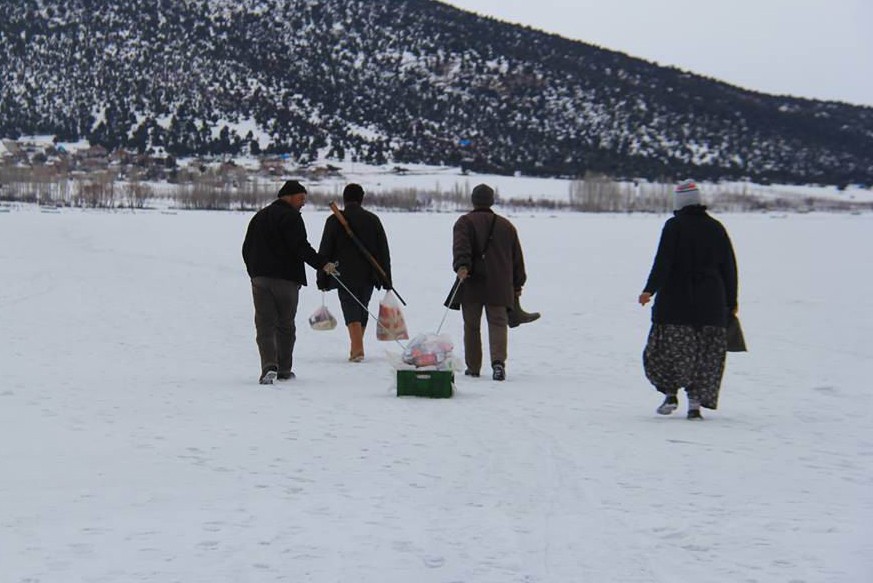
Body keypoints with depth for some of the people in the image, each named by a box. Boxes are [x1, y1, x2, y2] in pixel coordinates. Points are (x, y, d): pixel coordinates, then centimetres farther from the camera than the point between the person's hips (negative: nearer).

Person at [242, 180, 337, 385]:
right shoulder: (290, 216, -7)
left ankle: (269, 366, -18)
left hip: (260, 278, 5)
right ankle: (284, 369, 15)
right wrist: (322, 264, -18)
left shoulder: (259, 216, 17)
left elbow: (247, 249, 19)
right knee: (285, 325, 9)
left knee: (264, 325, 0)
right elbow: (301, 247, -18)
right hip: (286, 279, -5)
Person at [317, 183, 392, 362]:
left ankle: (357, 348, -24)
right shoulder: (372, 219, 7)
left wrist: (322, 279, 5)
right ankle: (356, 347, 25)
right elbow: (384, 251, 7)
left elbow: (324, 251, -1)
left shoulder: (334, 220, -1)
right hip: (368, 275, 3)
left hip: (345, 275, -3)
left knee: (351, 310, -7)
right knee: (362, 310, 16)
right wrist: (386, 279, 10)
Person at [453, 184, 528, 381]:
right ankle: (498, 361, -22)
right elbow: (517, 257, 18)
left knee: (471, 326, 7)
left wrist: (461, 266, -32)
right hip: (499, 286, 2)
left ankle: (473, 367, 13)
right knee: (498, 323, 0)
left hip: (472, 284, -2)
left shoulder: (465, 222, 3)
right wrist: (517, 284, 23)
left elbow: (461, 245, -18)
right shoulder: (506, 225, 16)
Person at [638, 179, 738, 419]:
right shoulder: (716, 228, 9)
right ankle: (695, 402, 3)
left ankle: (670, 393, -3)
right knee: (706, 354, 6)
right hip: (710, 305, 4)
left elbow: (663, 262, -13)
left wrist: (650, 289, -12)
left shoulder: (674, 226, -5)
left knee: (666, 349, 7)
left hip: (675, 301, -4)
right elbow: (729, 267, 11)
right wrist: (731, 301, 17)